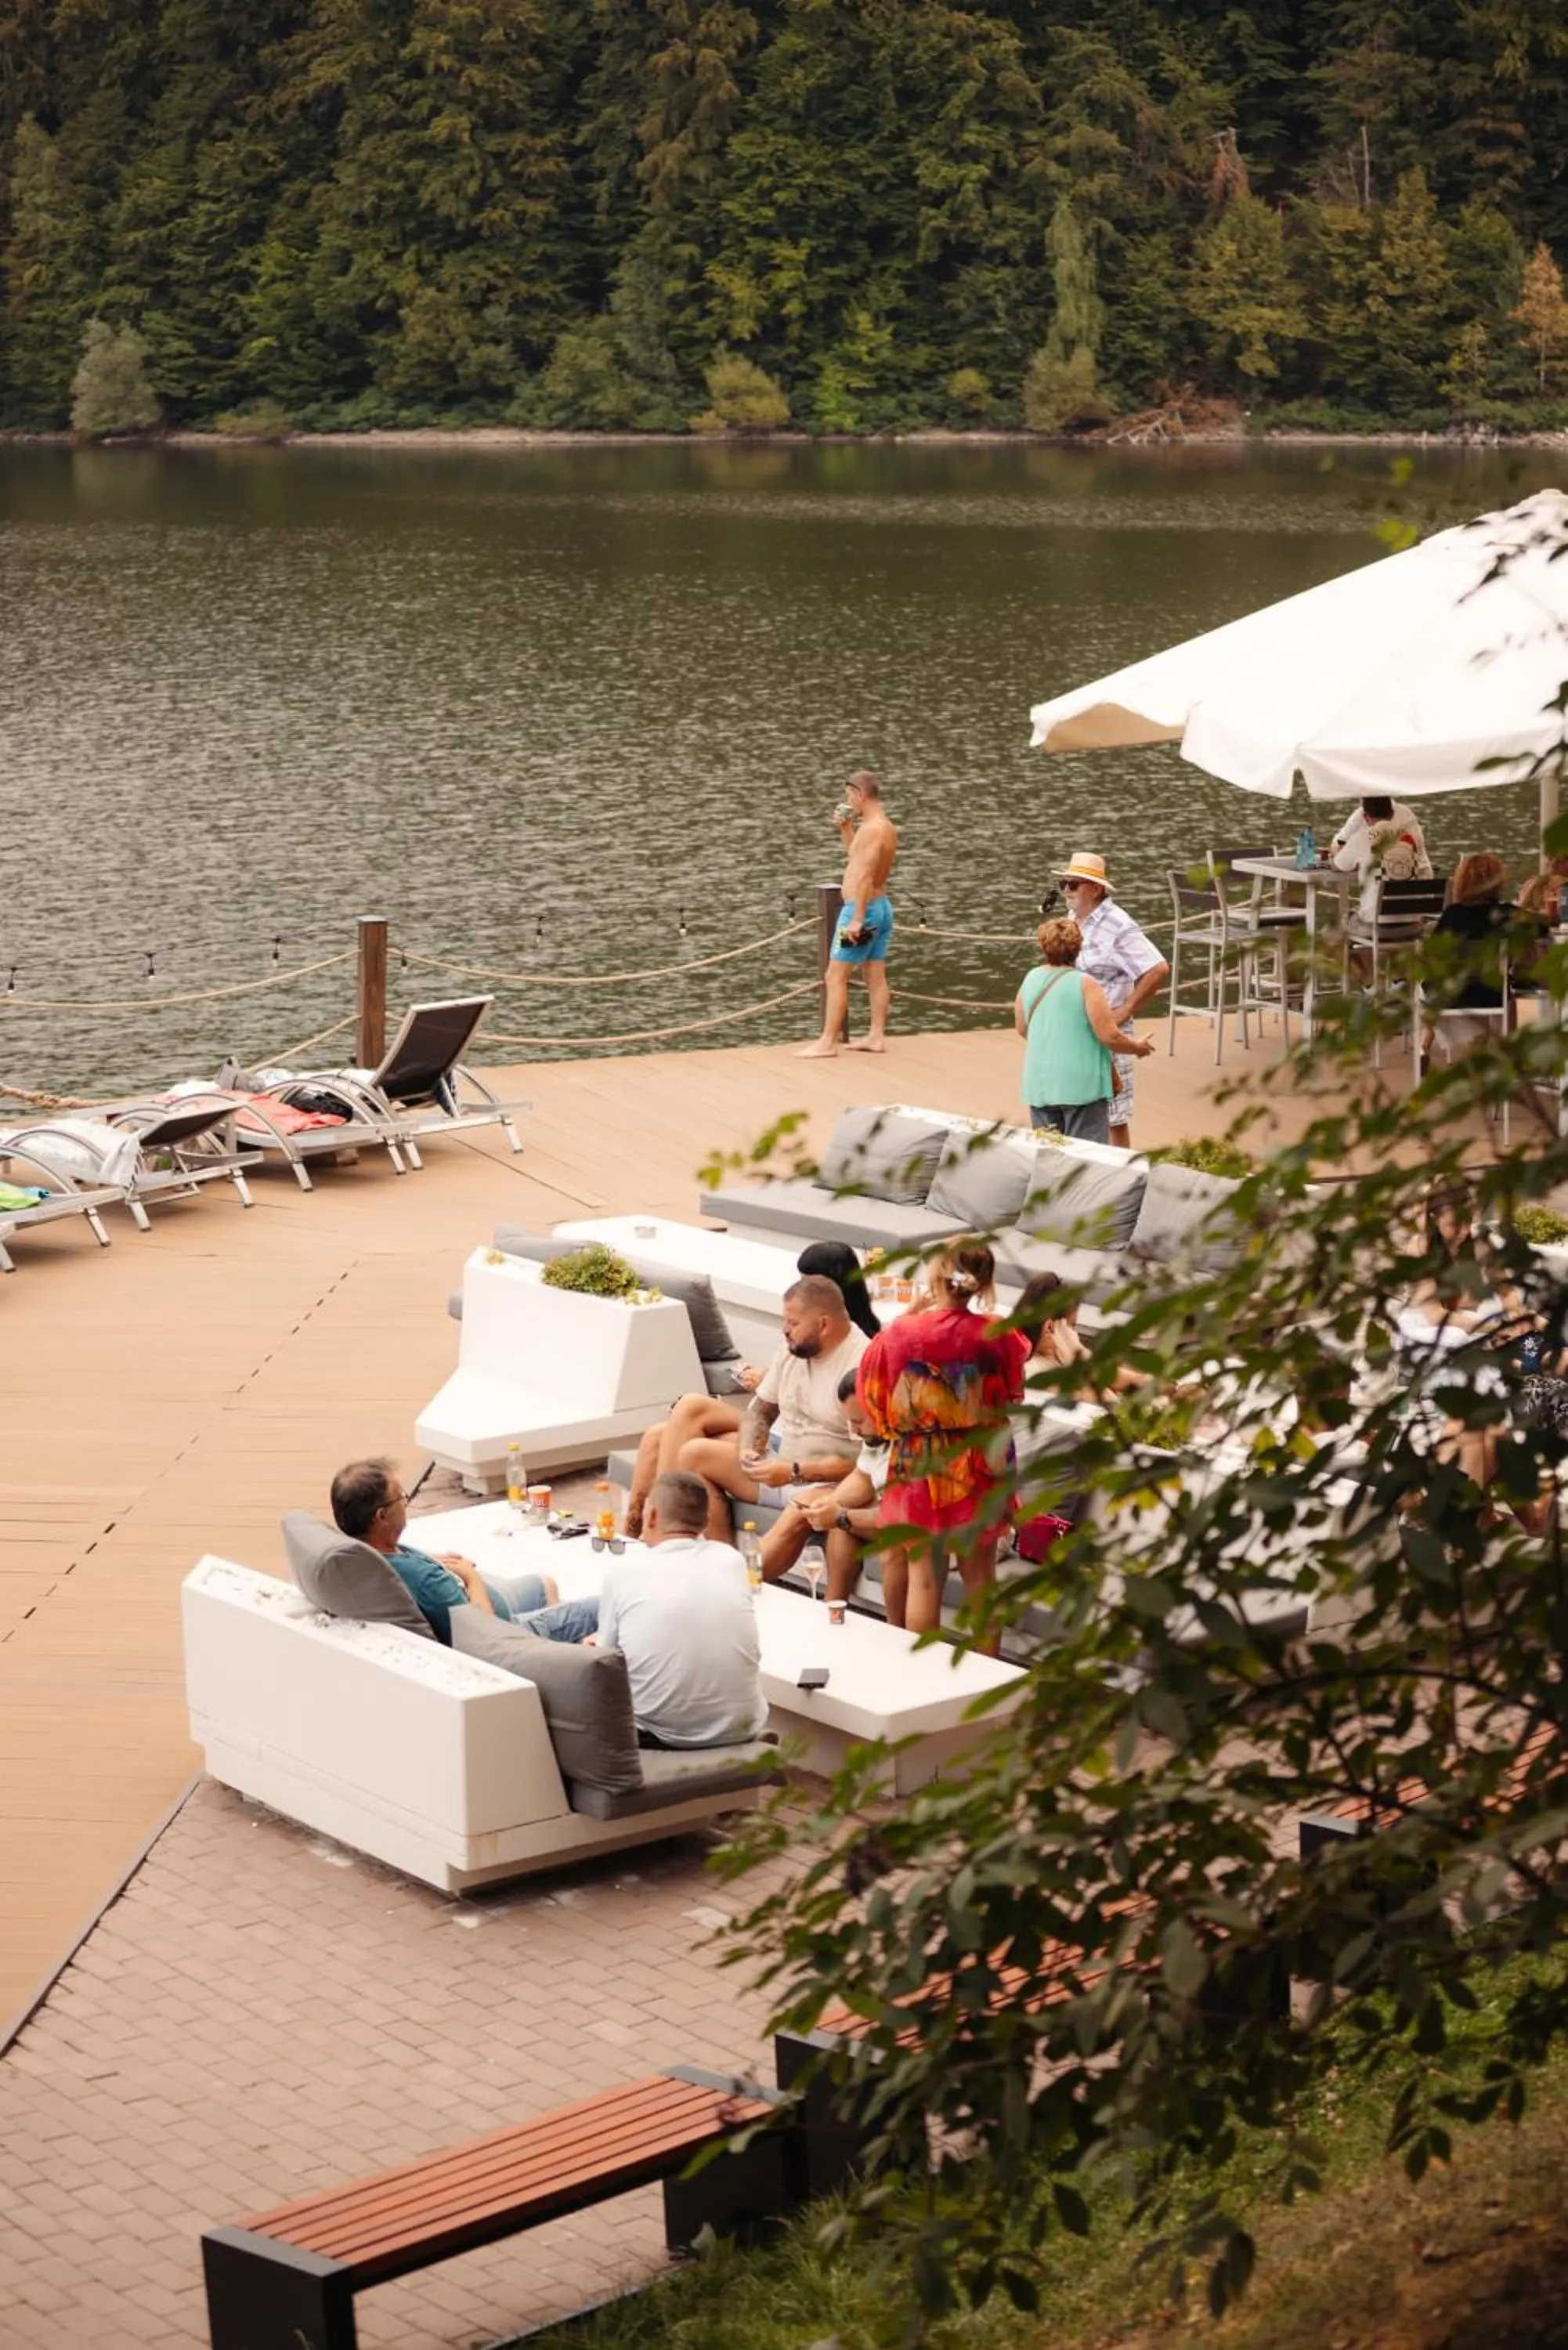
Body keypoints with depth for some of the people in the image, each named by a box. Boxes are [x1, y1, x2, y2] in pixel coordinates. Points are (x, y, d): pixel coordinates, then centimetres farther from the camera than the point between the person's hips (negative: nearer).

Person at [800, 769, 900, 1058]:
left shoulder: (871, 828, -19)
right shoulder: (887, 826, 12)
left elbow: (866, 875, -25)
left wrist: (857, 919, -28)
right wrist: (845, 828, 16)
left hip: (862, 908, -10)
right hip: (882, 905, 10)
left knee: (835, 977, -5)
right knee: (876, 976, 12)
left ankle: (828, 1042, -5)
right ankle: (876, 1036, 15)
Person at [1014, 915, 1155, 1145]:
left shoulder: (1030, 979, 4)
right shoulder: (1085, 985, -12)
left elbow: (1022, 1029, 17)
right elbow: (1110, 1036, -12)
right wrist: (1137, 1047, 7)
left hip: (1040, 1086, 5)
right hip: (1081, 1085, -5)